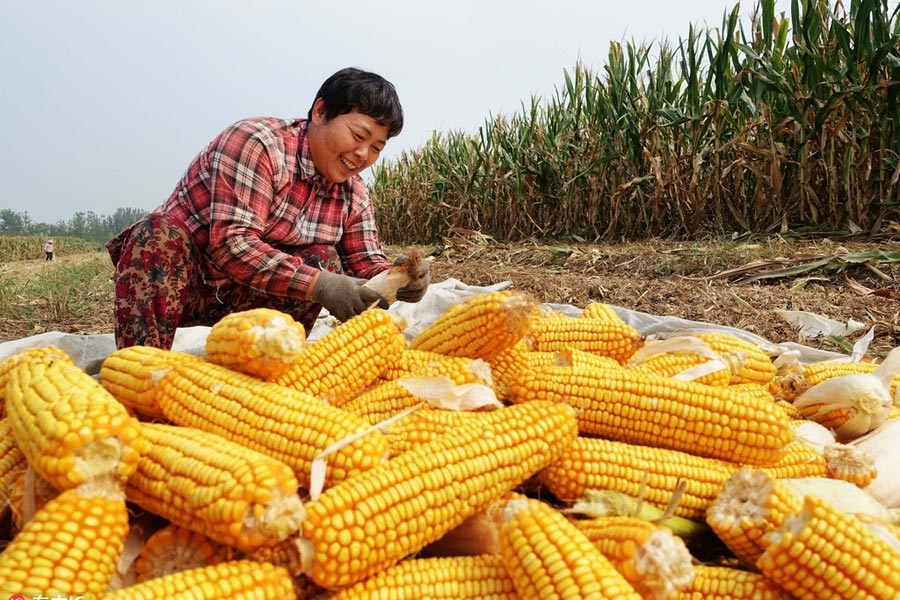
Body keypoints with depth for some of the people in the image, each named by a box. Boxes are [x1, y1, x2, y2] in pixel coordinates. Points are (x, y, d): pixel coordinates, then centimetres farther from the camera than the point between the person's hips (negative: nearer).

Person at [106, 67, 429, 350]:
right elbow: (231, 243, -30)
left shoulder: (354, 194, 1)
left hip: (243, 300, 5)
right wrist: (319, 285, -37)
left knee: (323, 259, -17)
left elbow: (366, 265, -1)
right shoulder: (257, 143, -21)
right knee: (158, 233, -34)